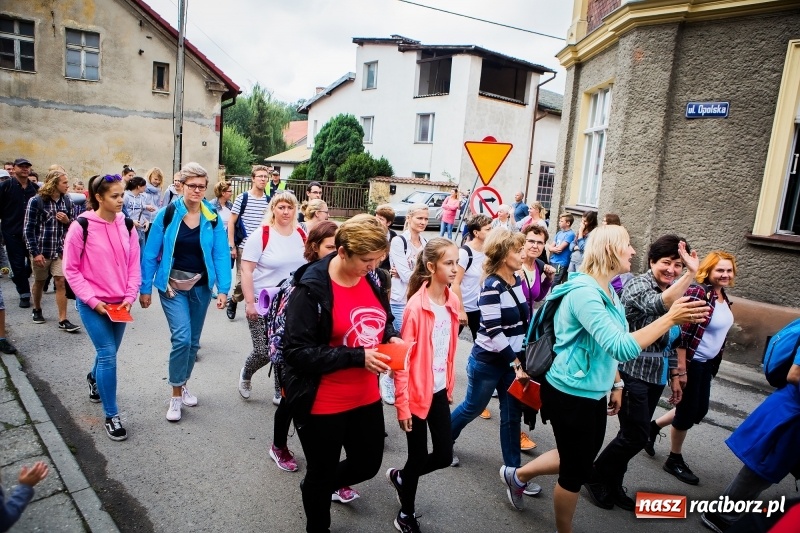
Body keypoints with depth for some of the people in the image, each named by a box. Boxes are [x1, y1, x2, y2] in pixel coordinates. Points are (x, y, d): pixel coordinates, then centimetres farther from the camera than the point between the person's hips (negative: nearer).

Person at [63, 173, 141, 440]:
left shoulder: (126, 226, 1)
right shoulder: (82, 227, -12)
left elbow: (134, 264, 6)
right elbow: (70, 269, -8)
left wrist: (130, 295, -5)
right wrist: (92, 300, -13)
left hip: (119, 303, 5)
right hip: (93, 304, -5)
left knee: (108, 352, 18)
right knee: (108, 355, -8)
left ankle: (94, 379, 52)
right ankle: (111, 416, 5)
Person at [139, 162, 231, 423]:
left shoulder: (213, 218, -3)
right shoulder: (167, 214, -8)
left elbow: (221, 254, -6)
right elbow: (151, 253, -4)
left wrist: (223, 289, -13)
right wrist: (145, 288, -3)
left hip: (200, 286, 3)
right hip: (172, 285, -2)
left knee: (193, 340, 13)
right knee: (182, 337, -14)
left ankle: (183, 385, 36)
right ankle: (176, 395, 4)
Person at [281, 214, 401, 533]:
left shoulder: (374, 279, -3)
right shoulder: (311, 289, -22)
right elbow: (297, 352, -23)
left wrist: (391, 337, -8)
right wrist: (358, 357, -27)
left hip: (366, 396, 6)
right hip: (323, 404, -6)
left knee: (369, 464, 23)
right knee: (321, 475, 16)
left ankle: (319, 489, 52)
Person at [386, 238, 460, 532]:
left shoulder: (452, 301, 1)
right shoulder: (416, 306, -20)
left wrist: (450, 386, 15)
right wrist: (402, 404, -15)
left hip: (439, 391, 6)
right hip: (417, 393, -6)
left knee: (444, 456, 11)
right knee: (418, 457, 9)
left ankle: (399, 477, 40)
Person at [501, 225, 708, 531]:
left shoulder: (608, 291, 5)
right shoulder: (584, 292, -26)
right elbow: (621, 347, -32)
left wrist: (616, 384, 18)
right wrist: (670, 319, -30)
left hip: (593, 393, 10)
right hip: (572, 394, -10)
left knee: (581, 459, 25)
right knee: (576, 471, 10)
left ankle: (517, 475, 43)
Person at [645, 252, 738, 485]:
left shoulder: (722, 296, 6)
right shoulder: (698, 292, -21)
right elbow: (683, 333, -24)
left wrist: (714, 363, 20)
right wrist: (680, 369, -25)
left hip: (706, 363, 9)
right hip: (690, 362, -9)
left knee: (700, 410, 17)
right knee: (687, 412, 5)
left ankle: (654, 425, 36)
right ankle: (674, 461, 24)